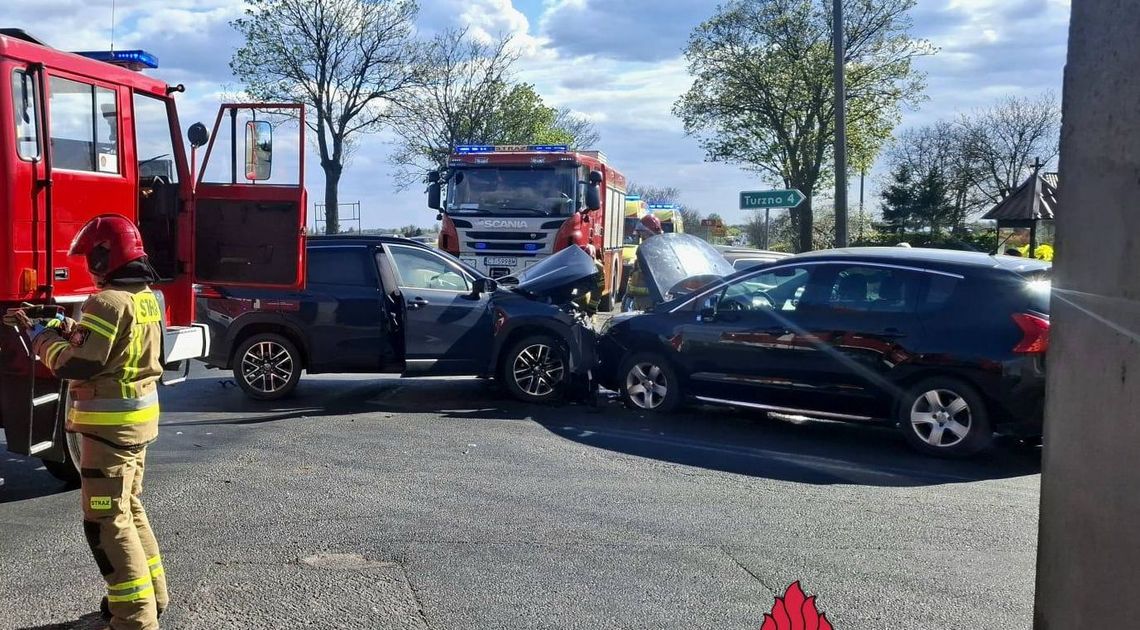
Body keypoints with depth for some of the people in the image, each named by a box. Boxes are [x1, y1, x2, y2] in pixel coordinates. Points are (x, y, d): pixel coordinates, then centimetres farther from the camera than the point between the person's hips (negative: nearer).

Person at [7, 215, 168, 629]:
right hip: (139, 417, 10)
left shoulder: (108, 302, -20)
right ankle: (151, 594, 28)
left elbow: (73, 364, -19)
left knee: (106, 521, -4)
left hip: (110, 423, -10)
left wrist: (39, 334, -4)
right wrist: (70, 330, 10)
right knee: (128, 507, 20)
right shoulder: (146, 298, 9)